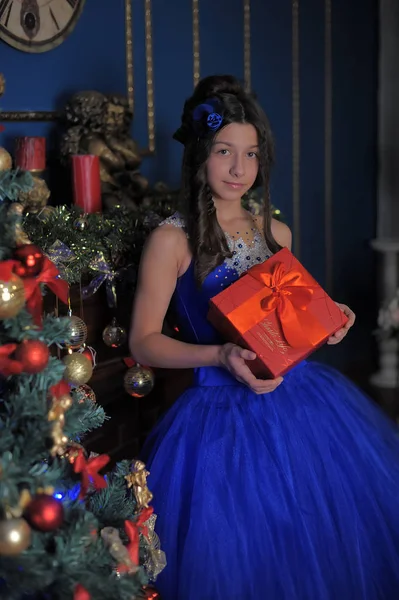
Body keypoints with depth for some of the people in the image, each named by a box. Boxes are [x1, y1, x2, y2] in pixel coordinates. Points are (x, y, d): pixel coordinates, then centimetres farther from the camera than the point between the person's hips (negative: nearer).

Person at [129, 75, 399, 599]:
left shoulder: (276, 233, 9)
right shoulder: (173, 240, -9)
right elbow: (144, 343, -9)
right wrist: (221, 356, -22)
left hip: (297, 394, 6)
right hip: (222, 411, -5)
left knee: (328, 537, 10)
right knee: (238, 556, -3)